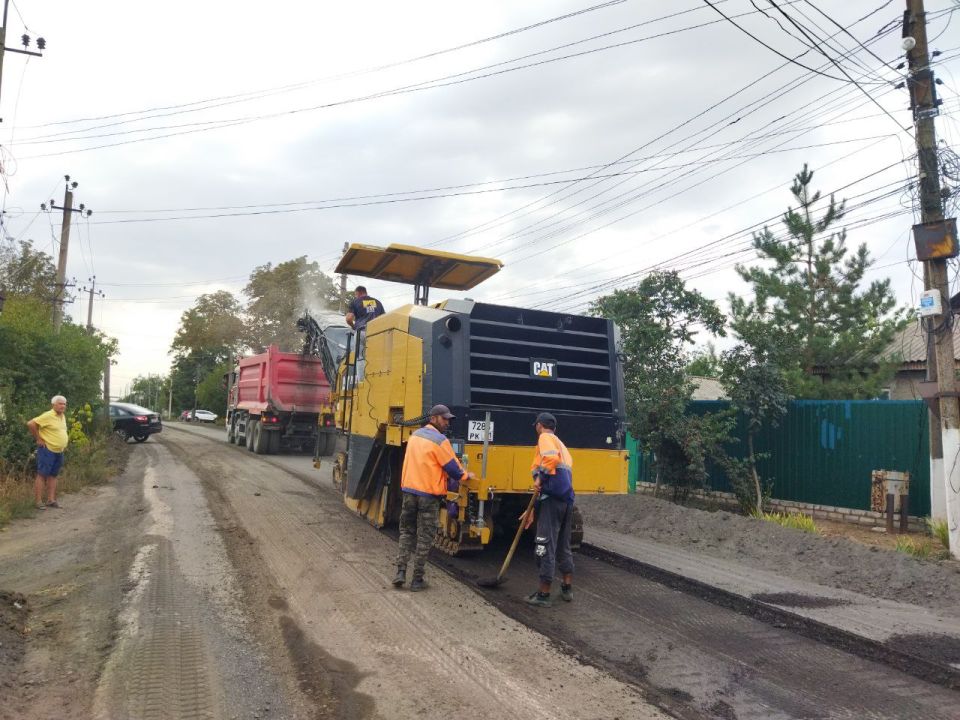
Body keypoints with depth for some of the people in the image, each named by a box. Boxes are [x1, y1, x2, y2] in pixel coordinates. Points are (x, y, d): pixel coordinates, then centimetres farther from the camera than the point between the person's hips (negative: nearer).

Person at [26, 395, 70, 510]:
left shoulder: (63, 416, 11)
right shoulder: (47, 416, -15)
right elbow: (30, 424, -20)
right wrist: (38, 439, -15)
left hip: (59, 451, 8)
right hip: (47, 450, -8)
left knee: (53, 475, 11)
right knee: (42, 475, -4)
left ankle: (51, 500, 16)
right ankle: (39, 502, -2)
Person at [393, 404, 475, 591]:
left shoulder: (415, 435, 10)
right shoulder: (440, 440, -13)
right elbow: (452, 467, -11)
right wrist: (465, 475, 10)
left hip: (409, 491, 6)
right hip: (429, 494, -6)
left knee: (406, 532, 17)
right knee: (424, 537, 5)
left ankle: (400, 572, 9)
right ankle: (417, 579, 10)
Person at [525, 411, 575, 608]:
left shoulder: (545, 438, 1)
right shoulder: (561, 444, 27)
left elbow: (552, 458, -25)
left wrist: (540, 477, -15)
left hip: (552, 498, -9)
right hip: (567, 498, 9)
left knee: (546, 547, -2)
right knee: (563, 545, 20)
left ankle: (544, 594, 4)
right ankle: (567, 588, 29)